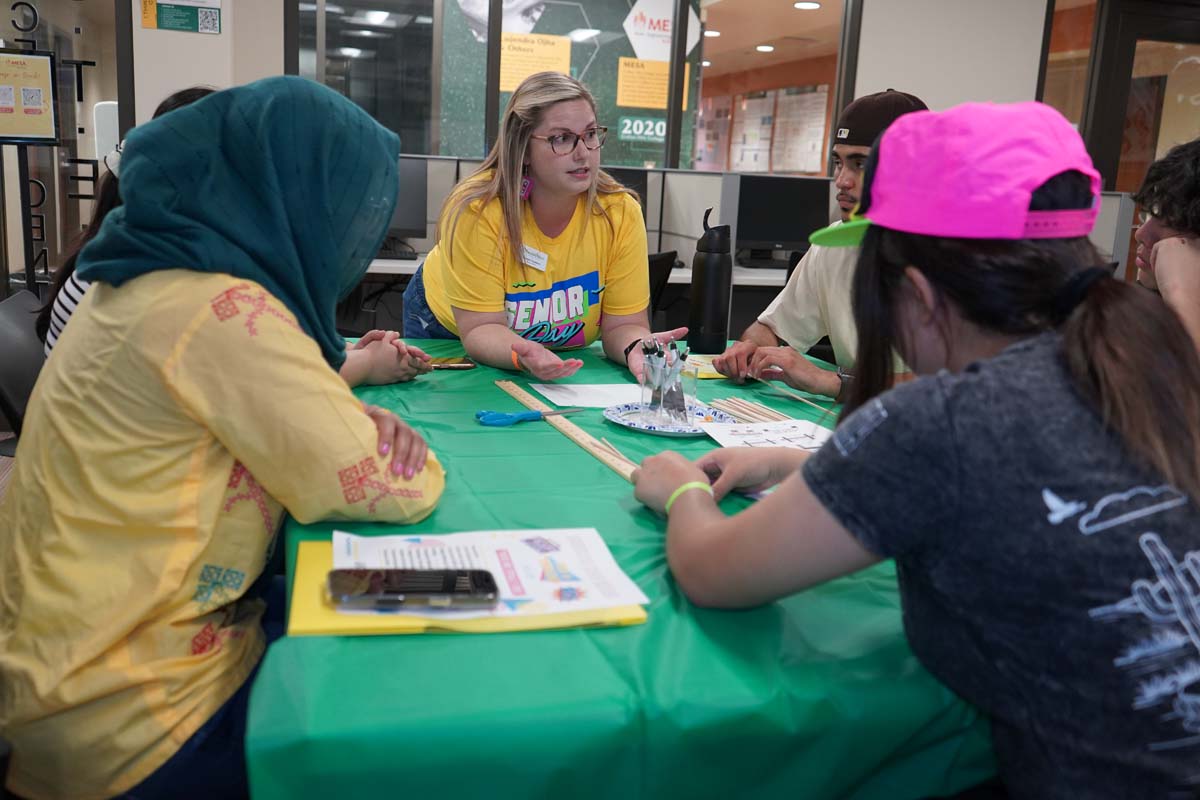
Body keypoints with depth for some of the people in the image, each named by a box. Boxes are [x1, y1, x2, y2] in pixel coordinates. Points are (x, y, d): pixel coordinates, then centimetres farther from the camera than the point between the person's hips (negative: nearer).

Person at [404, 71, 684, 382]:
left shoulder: (621, 213, -19)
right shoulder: (477, 211, -27)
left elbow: (622, 324, -14)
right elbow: (481, 328, -24)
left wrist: (637, 347, -36)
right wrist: (524, 355, -45)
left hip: (561, 357, 3)